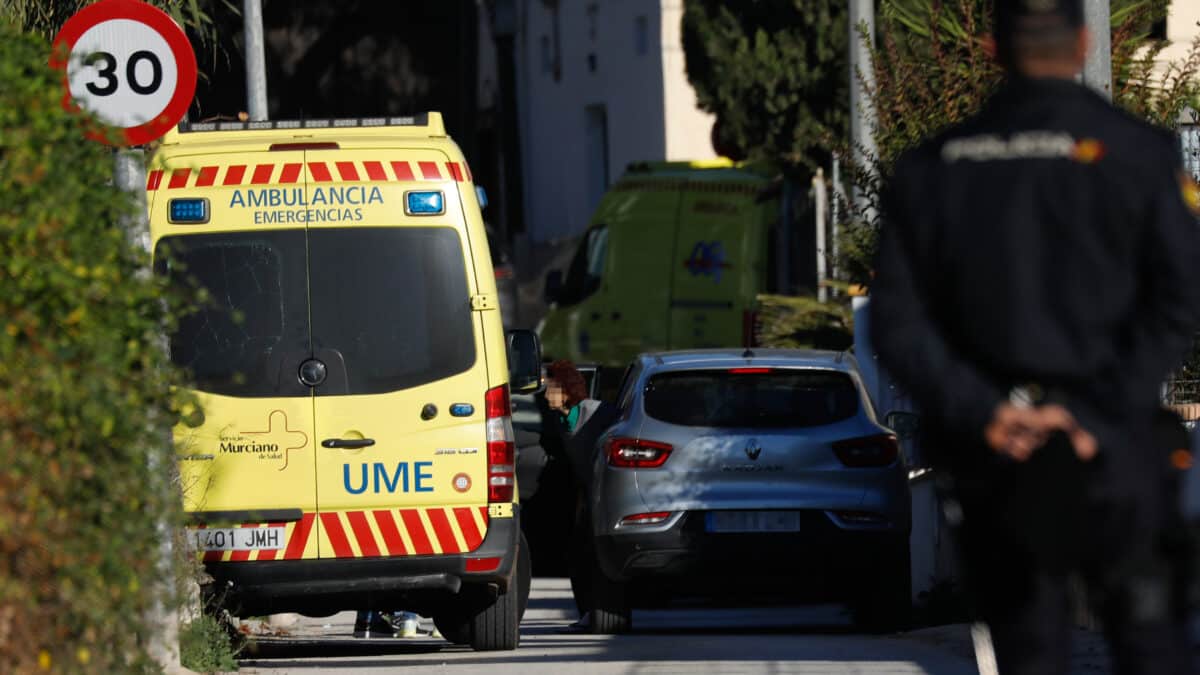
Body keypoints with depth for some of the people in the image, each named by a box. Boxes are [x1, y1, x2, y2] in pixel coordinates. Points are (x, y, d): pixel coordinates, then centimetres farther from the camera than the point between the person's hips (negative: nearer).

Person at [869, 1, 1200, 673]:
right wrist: (1097, 413, -16)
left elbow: (896, 322, -1)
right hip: (1111, 453, -2)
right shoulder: (1139, 152, -4)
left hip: (991, 461, 2)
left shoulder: (931, 167, 5)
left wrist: (980, 411, -9)